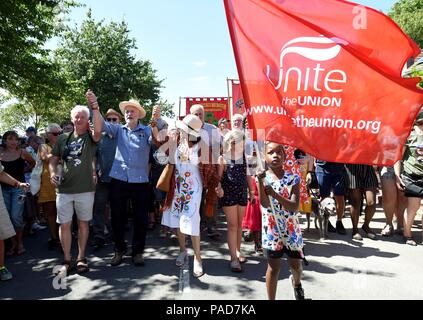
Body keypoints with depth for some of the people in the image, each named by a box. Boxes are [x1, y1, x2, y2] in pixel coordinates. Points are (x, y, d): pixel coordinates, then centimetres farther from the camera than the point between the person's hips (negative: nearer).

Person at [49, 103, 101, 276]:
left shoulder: (90, 137, 0)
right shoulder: (63, 138, 8)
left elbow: (98, 131, -25)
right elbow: (53, 159, 13)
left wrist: (95, 108, -34)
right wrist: (52, 173, -7)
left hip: (85, 188, -2)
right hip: (64, 189, 2)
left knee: (83, 223, 10)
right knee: (64, 224, 5)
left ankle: (81, 258, 24)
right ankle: (67, 260, 19)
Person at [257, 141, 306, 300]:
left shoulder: (293, 178, -8)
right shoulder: (263, 177, -8)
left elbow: (294, 207, -18)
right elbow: (265, 204, -22)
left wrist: (275, 194, -32)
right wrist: (260, 181, -35)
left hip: (291, 230, 2)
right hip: (272, 230, -1)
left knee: (296, 265, 16)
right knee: (273, 268, 7)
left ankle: (296, 282, 51)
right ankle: (271, 299, 26)